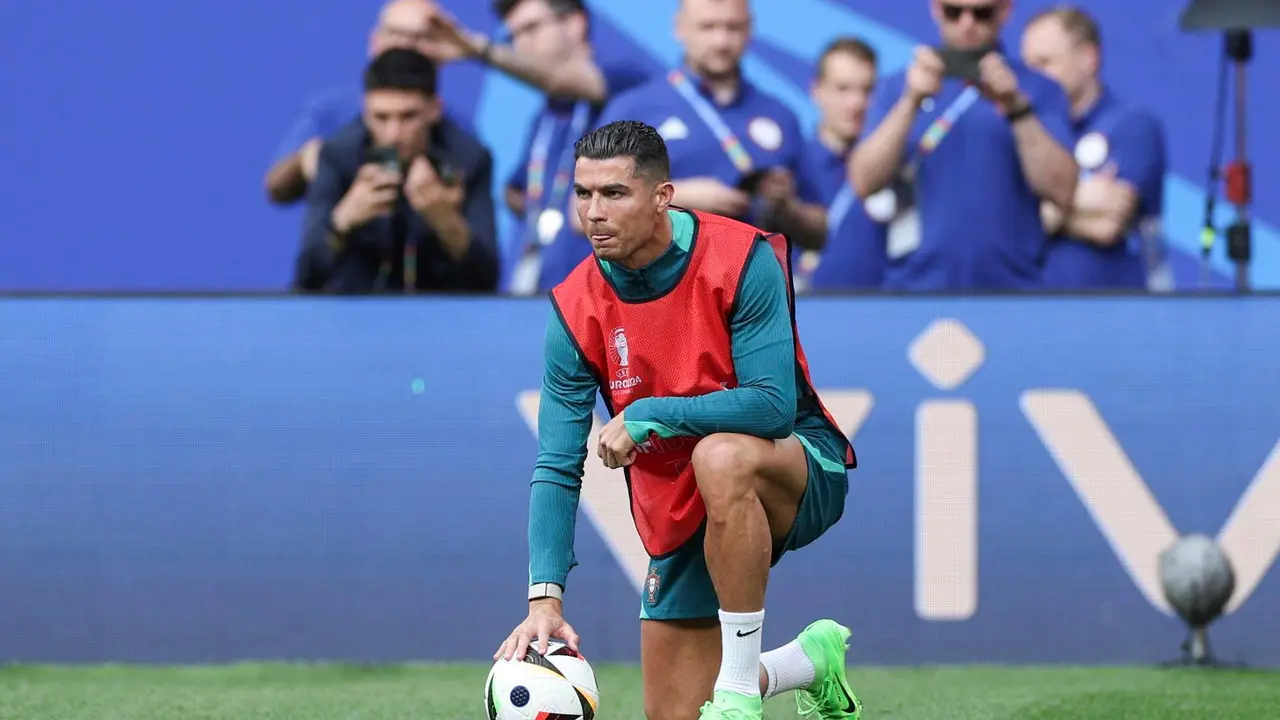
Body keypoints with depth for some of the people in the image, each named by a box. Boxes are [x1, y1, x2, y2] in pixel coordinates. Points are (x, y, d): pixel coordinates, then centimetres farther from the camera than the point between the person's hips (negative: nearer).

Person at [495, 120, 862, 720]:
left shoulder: (740, 260, -20)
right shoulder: (575, 311, -9)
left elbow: (773, 405, -28)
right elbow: (557, 468, -11)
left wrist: (646, 415, -27)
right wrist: (545, 597, -24)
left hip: (804, 473, -5)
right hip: (679, 515, 5)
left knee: (721, 456, -40)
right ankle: (811, 661, 32)